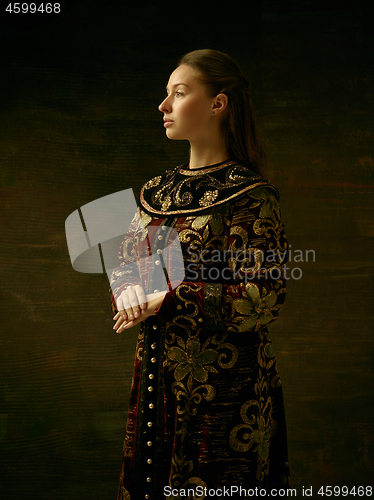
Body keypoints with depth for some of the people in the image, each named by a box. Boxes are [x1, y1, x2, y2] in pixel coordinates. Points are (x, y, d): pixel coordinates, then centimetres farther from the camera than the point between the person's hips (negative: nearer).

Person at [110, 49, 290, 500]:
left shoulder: (249, 195, -12)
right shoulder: (156, 191, 8)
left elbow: (262, 298, -17)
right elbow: (126, 263, 13)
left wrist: (166, 302, -17)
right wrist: (127, 291, -10)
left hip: (224, 378, -6)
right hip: (156, 371, 6)